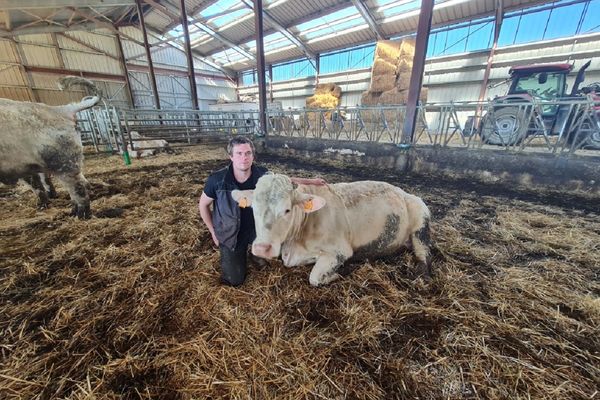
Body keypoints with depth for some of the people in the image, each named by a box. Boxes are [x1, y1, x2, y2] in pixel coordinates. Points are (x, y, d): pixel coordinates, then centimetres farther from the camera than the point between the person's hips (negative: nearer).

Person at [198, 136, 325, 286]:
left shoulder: (262, 174, -18)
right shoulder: (217, 180, -23)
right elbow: (203, 205, -6)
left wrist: (311, 181, 4)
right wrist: (214, 232, -4)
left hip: (257, 228, 2)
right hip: (231, 235, -1)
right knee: (235, 280, 3)